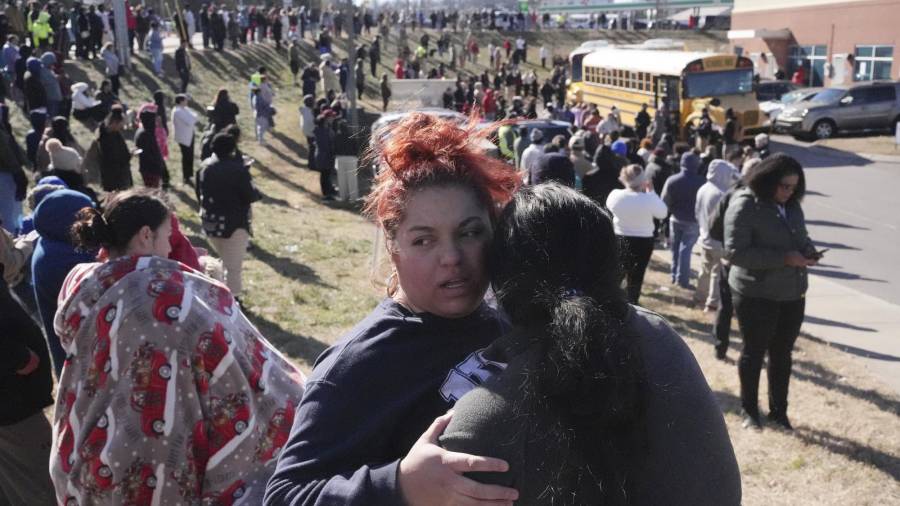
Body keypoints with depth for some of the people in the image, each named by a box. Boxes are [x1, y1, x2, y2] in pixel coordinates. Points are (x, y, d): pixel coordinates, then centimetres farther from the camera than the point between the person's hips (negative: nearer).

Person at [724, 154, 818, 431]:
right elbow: (735, 252, -22)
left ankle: (779, 410, 30)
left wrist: (809, 251, -4)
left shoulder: (792, 205, 7)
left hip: (792, 293, 6)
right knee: (754, 352, 8)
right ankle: (749, 410, 25)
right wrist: (783, 258, -26)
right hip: (756, 295, -6)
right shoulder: (744, 206, -15)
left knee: (782, 354, 15)